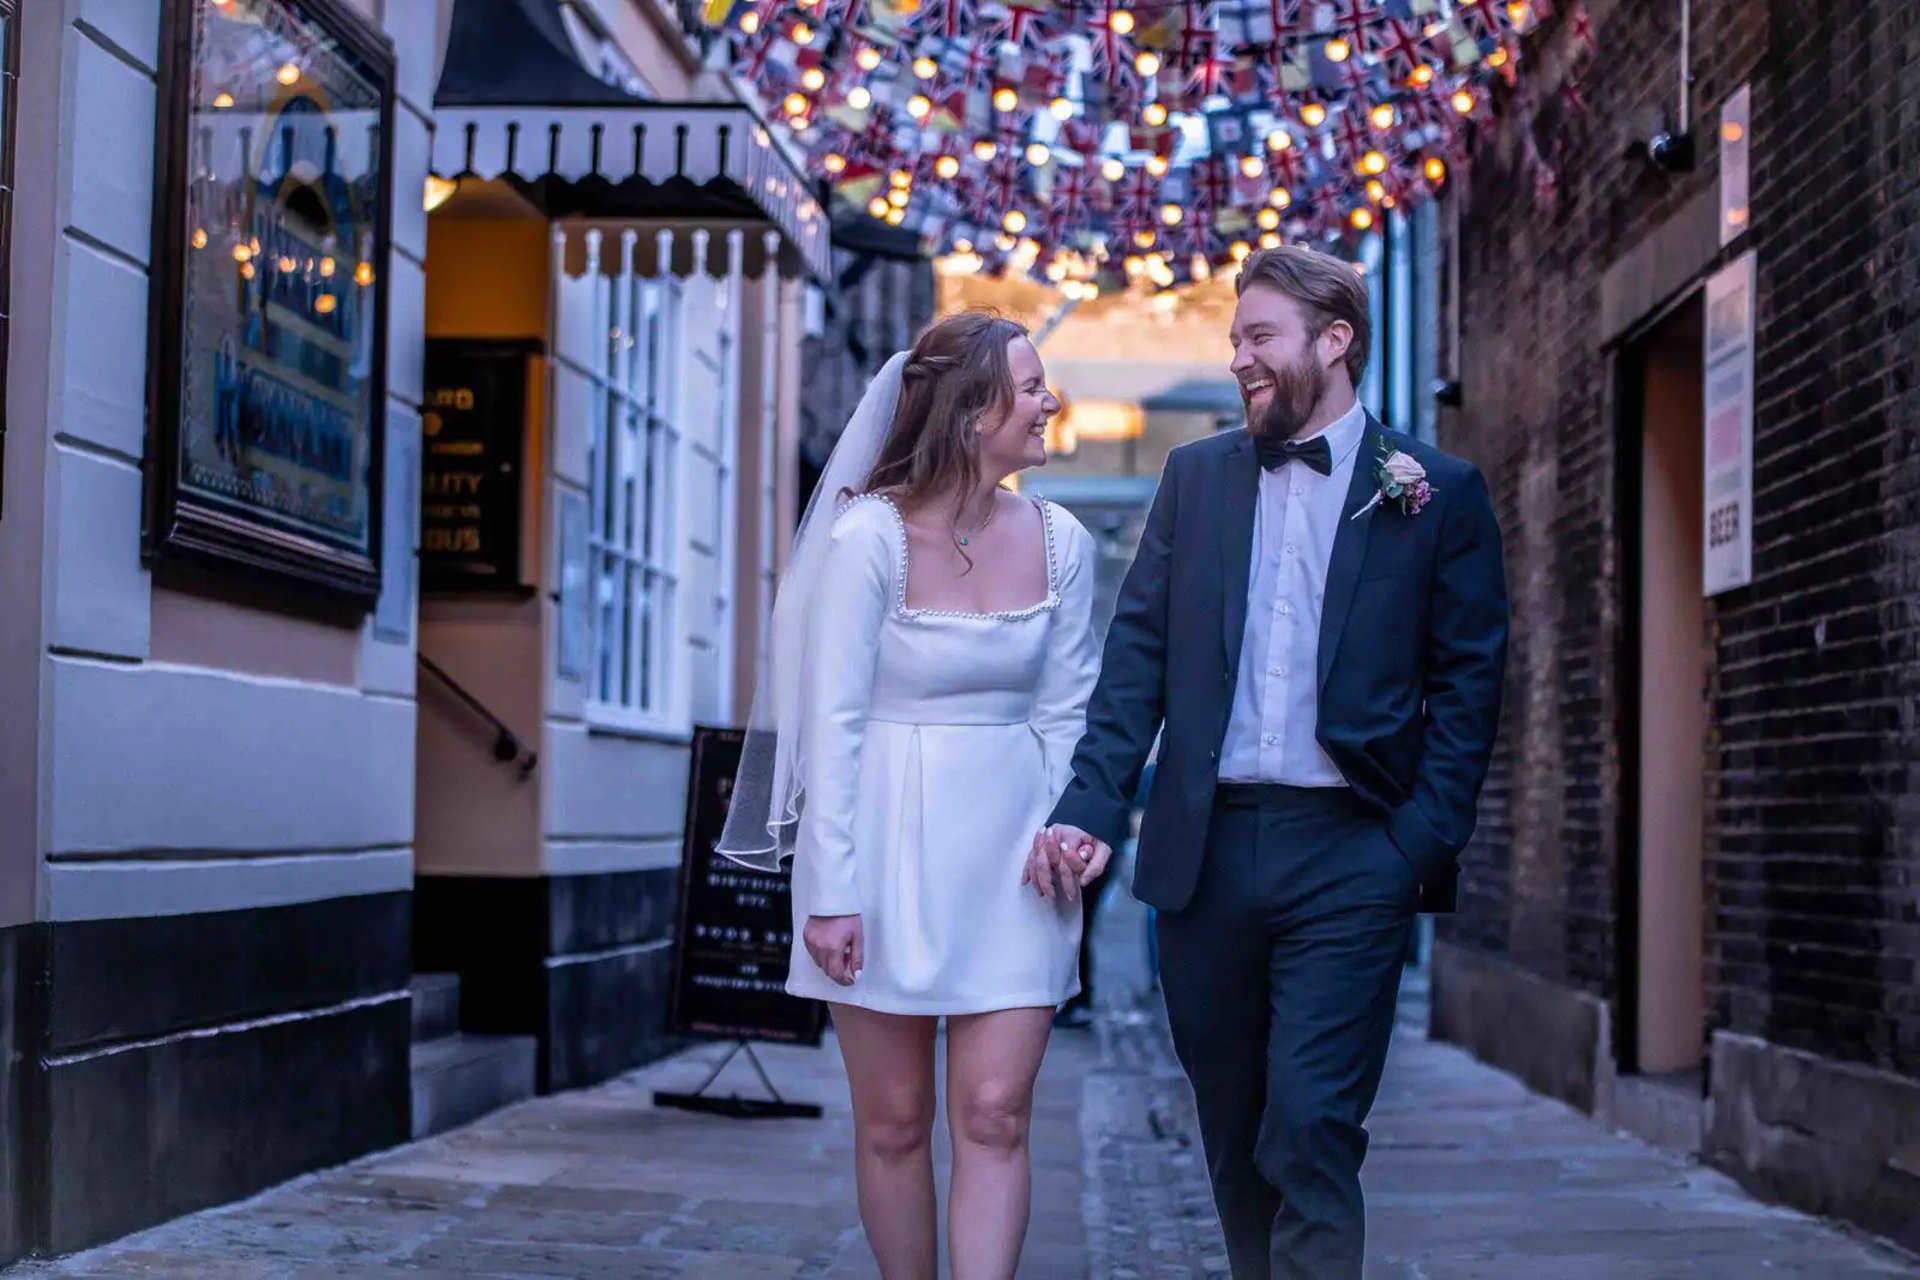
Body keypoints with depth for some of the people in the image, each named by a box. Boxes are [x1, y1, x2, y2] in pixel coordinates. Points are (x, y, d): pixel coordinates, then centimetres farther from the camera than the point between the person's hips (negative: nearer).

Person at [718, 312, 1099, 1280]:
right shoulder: (870, 536, -11)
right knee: (894, 1122, 7)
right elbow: (832, 720, -10)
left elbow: (1065, 713, 9)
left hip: (1008, 853, 3)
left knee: (993, 1115, -3)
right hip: (886, 844, -3)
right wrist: (832, 890, -12)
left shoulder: (1058, 542, 1)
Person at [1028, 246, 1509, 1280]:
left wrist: (1421, 847, -8)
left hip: (1346, 853, -4)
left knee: (1311, 1133, -10)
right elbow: (1138, 655, 8)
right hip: (1204, 846, 4)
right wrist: (1089, 806, -4)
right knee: (1232, 1134, 11)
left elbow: (1468, 684, 1)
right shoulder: (1195, 477, 12)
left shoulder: (1437, 492, 3)